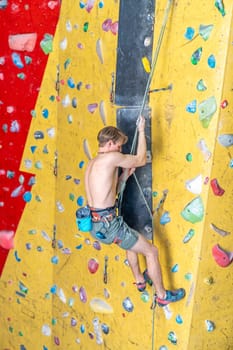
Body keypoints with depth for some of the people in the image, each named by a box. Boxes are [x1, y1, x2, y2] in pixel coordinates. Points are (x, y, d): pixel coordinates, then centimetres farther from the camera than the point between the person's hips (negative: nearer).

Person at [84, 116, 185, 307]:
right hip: (109, 224, -9)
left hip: (95, 223, 9)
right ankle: (162, 295, 23)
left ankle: (140, 279, 52)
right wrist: (141, 130, 4)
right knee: (152, 251, 8)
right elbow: (141, 160, -3)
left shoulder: (92, 163, 13)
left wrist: (124, 176, 15)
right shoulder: (110, 157, -15)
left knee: (130, 239, 37)